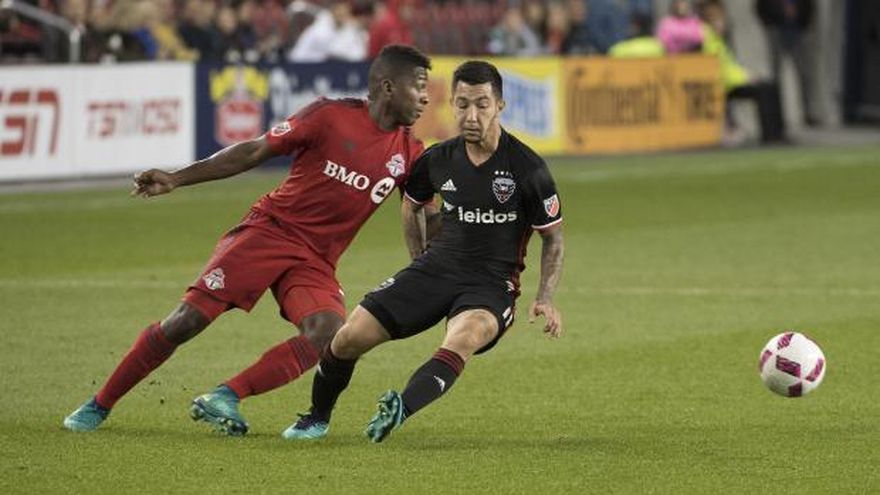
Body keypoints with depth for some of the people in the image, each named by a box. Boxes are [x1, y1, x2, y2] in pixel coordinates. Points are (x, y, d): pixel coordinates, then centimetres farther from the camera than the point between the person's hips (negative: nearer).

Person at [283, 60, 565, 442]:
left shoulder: (527, 168, -11)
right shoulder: (438, 160, 1)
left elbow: (553, 236, 1)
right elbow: (411, 203, 24)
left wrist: (545, 299, -10)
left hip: (492, 284, -4)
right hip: (437, 267, 4)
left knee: (464, 337, -39)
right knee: (349, 338, -7)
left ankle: (400, 410, -56)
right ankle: (317, 418, 18)